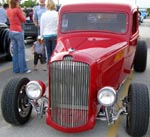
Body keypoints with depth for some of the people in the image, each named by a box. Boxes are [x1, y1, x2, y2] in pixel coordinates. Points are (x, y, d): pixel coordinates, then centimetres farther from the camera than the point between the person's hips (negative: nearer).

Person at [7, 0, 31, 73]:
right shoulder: (17, 10, -11)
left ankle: (16, 69, 13)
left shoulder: (8, 11, 10)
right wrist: (21, 12, 8)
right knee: (21, 51, -1)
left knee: (15, 51, 11)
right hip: (18, 32, -7)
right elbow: (23, 20, -3)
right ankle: (23, 69, 2)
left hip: (11, 32, 7)